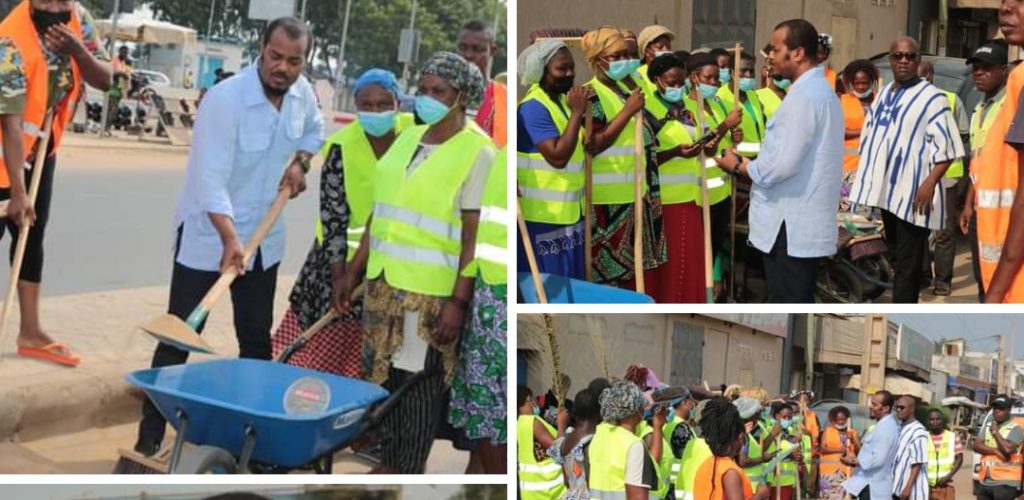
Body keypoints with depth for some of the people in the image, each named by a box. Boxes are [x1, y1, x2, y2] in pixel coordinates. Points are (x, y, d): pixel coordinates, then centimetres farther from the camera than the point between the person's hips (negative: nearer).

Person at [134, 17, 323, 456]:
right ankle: (150, 434, 0)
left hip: (264, 238, 6)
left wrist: (300, 161, 0)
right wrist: (230, 239, -40)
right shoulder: (225, 99, -25)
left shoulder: (302, 92, -4)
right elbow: (211, 178, -30)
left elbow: (314, 129, 21)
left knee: (257, 337, 14)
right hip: (208, 235, -6)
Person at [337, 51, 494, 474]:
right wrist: (355, 269, 16)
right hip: (384, 281, 7)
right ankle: (389, 462, 24)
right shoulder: (409, 138, 12)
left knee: (420, 381, 0)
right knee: (385, 374, 12)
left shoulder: (478, 152, -9)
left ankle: (408, 471, 11)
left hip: (432, 289, -7)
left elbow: (474, 235, -13)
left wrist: (459, 301, -18)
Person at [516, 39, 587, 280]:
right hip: (543, 216, -9)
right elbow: (558, 156, -26)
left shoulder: (563, 100, 10)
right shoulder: (533, 107, -18)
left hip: (569, 212, 9)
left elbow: (576, 148, 21)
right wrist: (577, 113, -23)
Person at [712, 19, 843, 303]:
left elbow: (783, 165, -23)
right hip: (806, 223, 10)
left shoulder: (803, 96, -17)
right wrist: (751, 163, 11)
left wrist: (739, 166, -7)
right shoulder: (821, 91, 16)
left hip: (790, 225, -10)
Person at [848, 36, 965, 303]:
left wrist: (930, 183, -24)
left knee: (908, 263, -7)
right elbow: (869, 136, 21)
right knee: (894, 256, 16)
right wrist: (864, 175, 16)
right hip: (885, 188, 7)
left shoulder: (932, 97, -9)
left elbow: (946, 148, -14)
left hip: (913, 192, -7)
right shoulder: (883, 94, 14)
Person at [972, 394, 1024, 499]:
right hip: (985, 481, 7)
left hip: (1005, 482, -7)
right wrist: (995, 451, -13)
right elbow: (976, 446, 2)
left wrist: (995, 432, -7)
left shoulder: (1015, 429, -5)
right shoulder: (988, 428, 16)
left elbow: (1008, 449, -20)